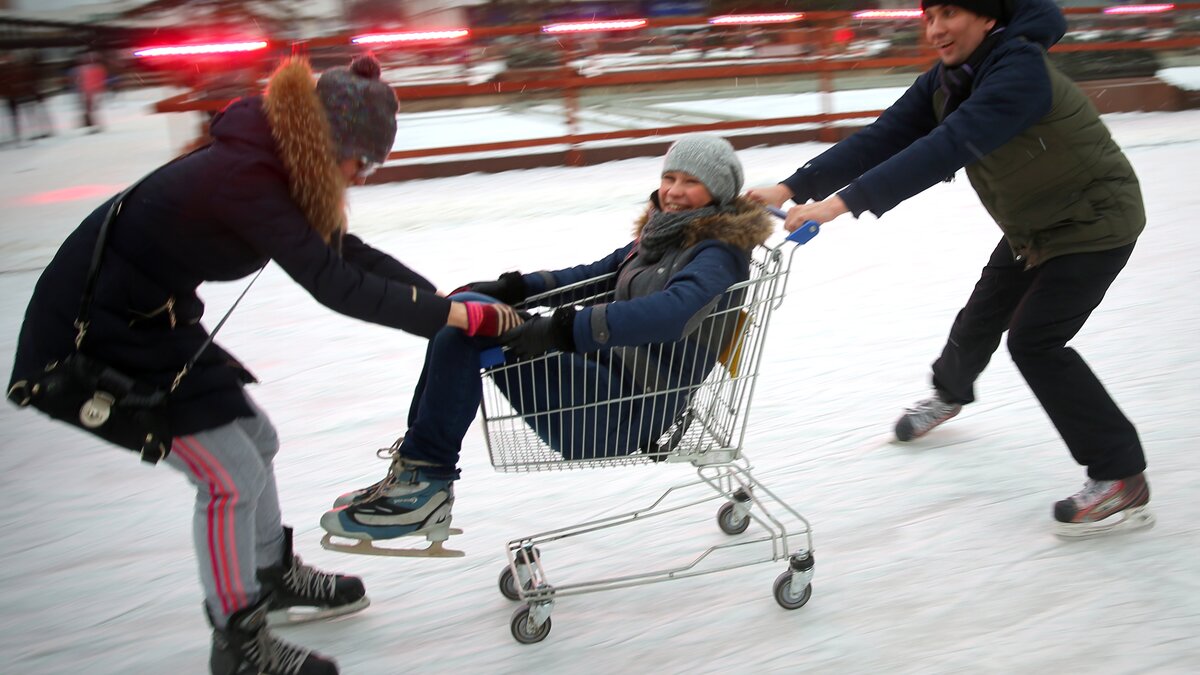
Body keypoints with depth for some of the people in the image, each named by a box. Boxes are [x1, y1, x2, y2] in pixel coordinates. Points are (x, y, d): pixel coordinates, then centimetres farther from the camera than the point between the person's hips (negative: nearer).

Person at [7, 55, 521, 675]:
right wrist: (458, 316, -30)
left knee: (254, 439, 17)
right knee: (231, 476, -6)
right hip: (99, 333, -9)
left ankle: (271, 575, 38)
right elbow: (334, 284, -33)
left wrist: (441, 294, -4)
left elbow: (347, 251, 4)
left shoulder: (270, 168, -1)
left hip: (150, 320, 10)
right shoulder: (245, 178, -29)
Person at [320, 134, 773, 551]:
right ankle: (418, 470, -1)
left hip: (628, 410, -9)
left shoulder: (717, 253, -9)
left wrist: (565, 329, -34)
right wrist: (516, 289, 7)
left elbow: (672, 311, -28)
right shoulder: (661, 234, 18)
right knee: (461, 308, 4)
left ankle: (424, 486, -12)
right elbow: (598, 276, 23)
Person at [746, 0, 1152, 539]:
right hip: (1031, 226, 8)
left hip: (1095, 224, -8)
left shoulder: (1020, 70, -32)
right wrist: (793, 187, -28)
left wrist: (845, 201, -51)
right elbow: (880, 138, -16)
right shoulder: (944, 82, -7)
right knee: (983, 314, 19)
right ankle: (949, 393, 52)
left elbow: (947, 147, -45)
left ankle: (1123, 480, -4)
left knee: (1034, 339, -15)